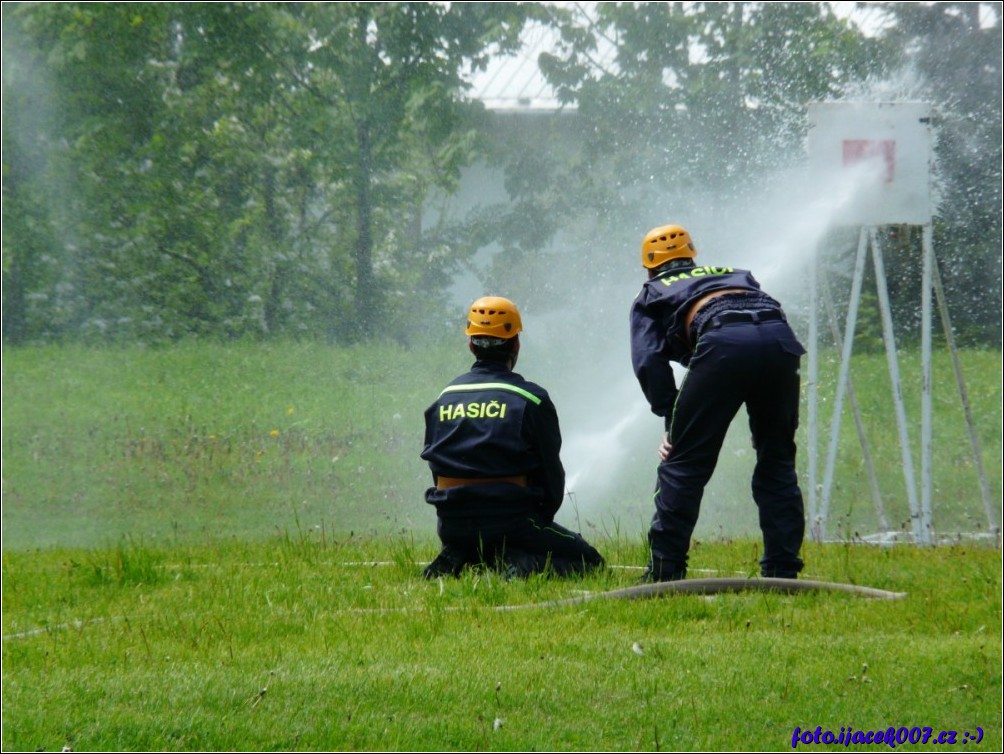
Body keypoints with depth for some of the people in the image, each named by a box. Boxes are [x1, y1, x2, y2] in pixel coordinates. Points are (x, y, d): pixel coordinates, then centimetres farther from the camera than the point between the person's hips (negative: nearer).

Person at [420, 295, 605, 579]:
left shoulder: (444, 399, 8)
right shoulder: (531, 399, -4)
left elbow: (436, 469, 11)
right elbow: (551, 473, -1)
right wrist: (542, 522, 15)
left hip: (451, 524, 5)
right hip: (509, 520, -5)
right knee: (588, 561, 9)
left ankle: (453, 561, 3)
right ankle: (526, 564, -18)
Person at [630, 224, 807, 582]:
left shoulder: (651, 295, 30)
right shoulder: (736, 274, 41)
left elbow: (649, 363, 13)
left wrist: (673, 422, 15)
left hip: (723, 342, -4)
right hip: (780, 338, 4)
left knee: (684, 462, 7)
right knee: (777, 462, 17)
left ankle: (665, 571, 5)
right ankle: (782, 571, 15)